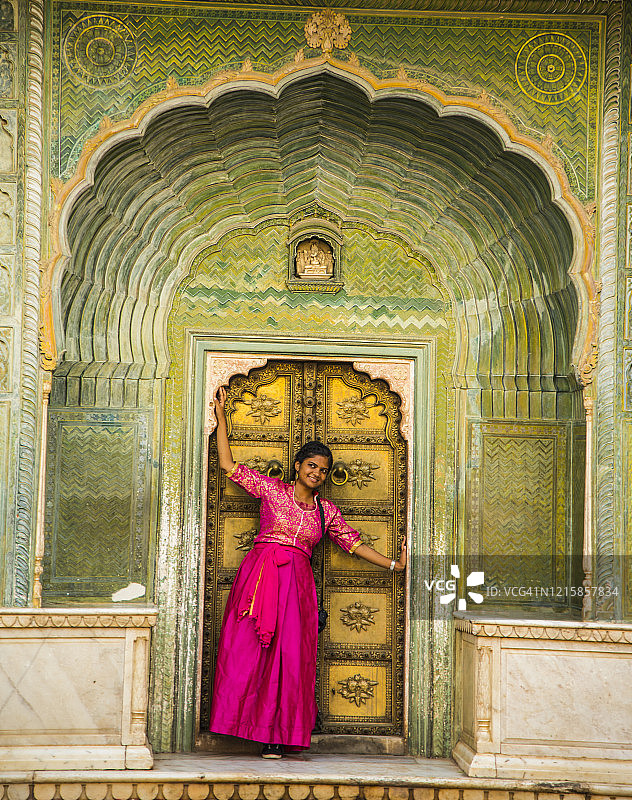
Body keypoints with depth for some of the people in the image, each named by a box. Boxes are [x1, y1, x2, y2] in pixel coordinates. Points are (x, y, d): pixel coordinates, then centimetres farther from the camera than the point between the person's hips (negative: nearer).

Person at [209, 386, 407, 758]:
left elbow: (354, 542, 21)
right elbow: (229, 465, 8)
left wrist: (393, 564, 21)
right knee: (248, 650, -8)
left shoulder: (327, 510, 14)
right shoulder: (271, 488, 7)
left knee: (288, 655, -4)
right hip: (260, 573, -2)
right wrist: (221, 417, 8)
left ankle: (276, 735, 0)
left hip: (296, 582, 2)